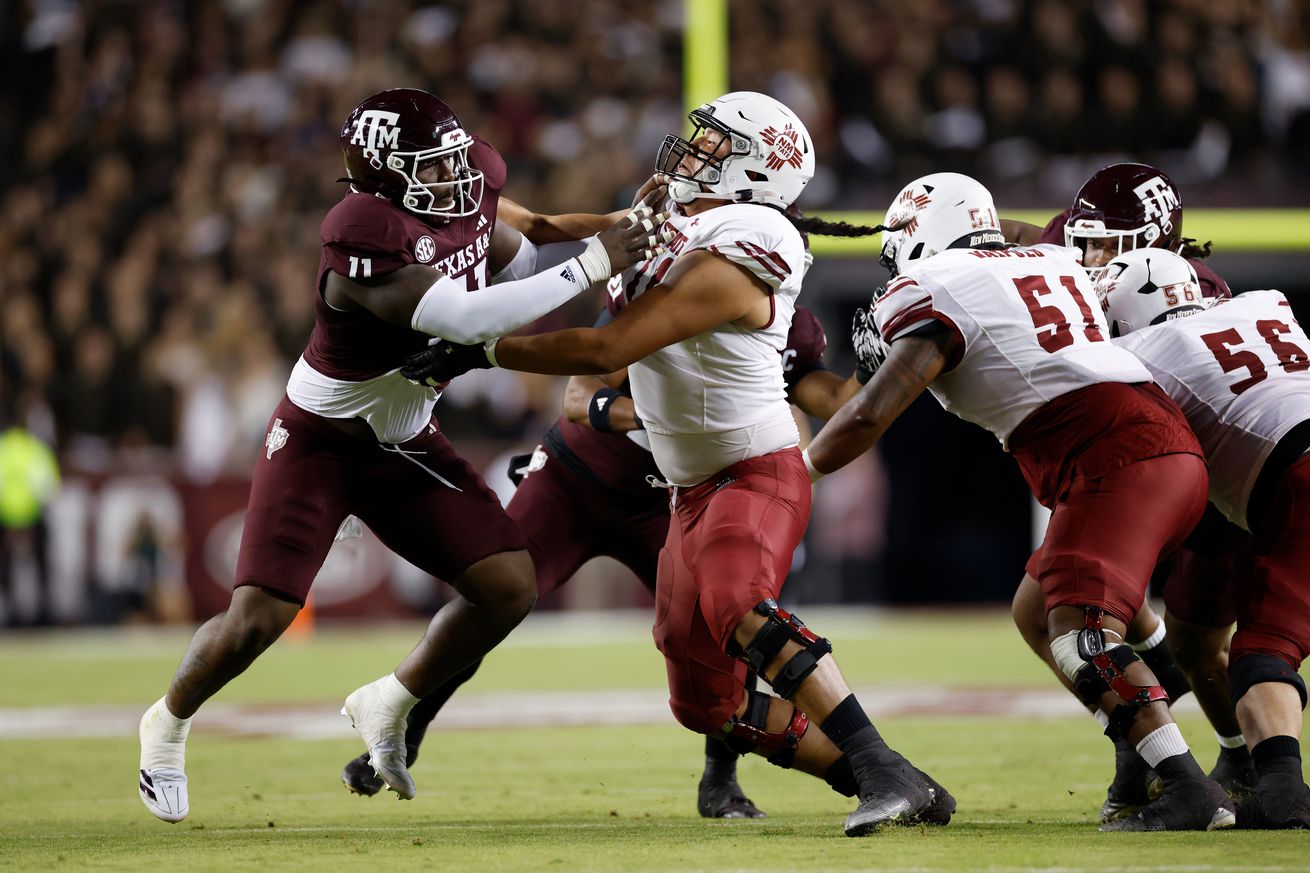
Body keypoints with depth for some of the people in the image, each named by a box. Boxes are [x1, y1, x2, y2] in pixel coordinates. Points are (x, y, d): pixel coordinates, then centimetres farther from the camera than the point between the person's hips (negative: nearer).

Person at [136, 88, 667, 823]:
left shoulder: (467, 191, -9)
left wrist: (625, 237, -8)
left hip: (405, 443, 7)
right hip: (321, 441, -7)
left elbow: (524, 267, 8)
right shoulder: (366, 240, -34)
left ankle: (389, 706, 19)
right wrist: (594, 264, -35)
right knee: (259, 617, -11)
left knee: (512, 588, -3)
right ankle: (169, 725, 19)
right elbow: (468, 318, -38)